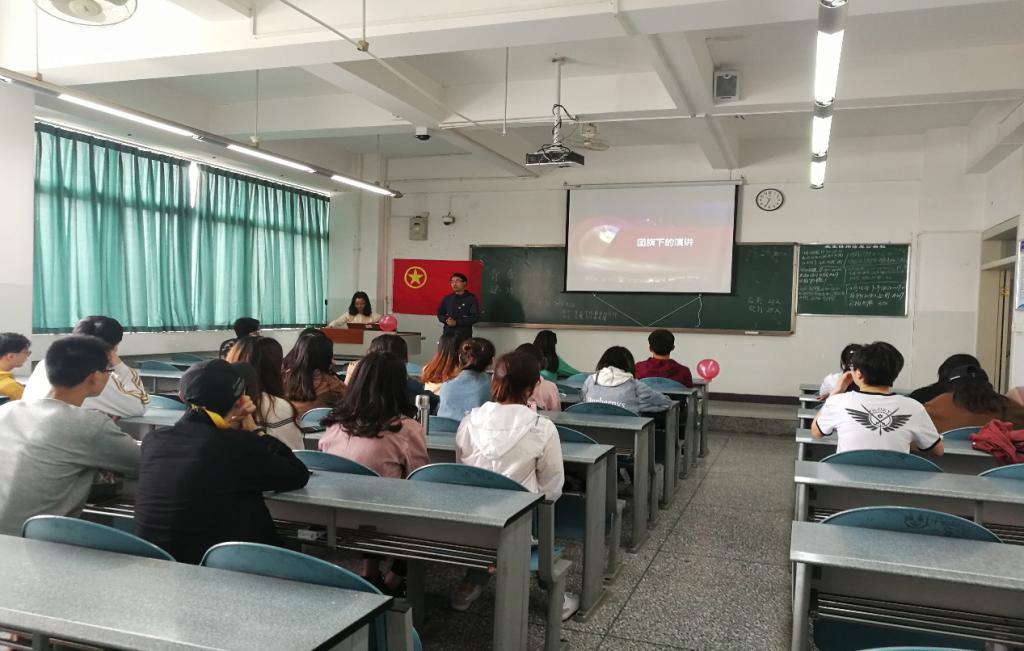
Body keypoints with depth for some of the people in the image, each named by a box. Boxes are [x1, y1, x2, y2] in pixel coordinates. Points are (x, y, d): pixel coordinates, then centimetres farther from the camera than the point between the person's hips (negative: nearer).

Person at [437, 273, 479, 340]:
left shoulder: (471, 298, -1)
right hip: (448, 333, 3)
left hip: (464, 335, -3)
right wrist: (446, 320, -6)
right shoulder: (447, 298, 12)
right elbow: (440, 314, 17)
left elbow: (475, 317, -7)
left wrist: (456, 322, -14)